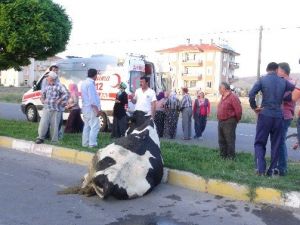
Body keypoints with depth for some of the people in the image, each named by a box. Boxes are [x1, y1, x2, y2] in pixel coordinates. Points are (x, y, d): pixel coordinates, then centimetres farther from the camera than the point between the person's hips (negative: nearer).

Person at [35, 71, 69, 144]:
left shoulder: (59, 86, -7)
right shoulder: (47, 86, 13)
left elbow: (66, 94, -17)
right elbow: (43, 93, 30)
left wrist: (60, 100, -16)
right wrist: (43, 100, 13)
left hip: (56, 109, -5)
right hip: (46, 108, 5)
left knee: (54, 125, 2)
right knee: (43, 123, -3)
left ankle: (54, 140, 13)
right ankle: (41, 138, 10)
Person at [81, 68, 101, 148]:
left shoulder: (84, 82, 15)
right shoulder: (90, 83, -16)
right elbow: (92, 98, -21)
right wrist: (97, 109, -18)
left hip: (85, 108, 10)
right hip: (91, 108, -10)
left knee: (87, 126, 12)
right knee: (95, 126, -7)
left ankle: (85, 143, 15)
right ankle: (92, 143, -7)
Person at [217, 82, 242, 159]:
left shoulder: (233, 97, -14)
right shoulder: (223, 97, 14)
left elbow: (238, 110, -17)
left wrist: (236, 120, -6)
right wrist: (219, 119, 16)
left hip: (229, 122, -9)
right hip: (220, 122, 9)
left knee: (230, 140, -3)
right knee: (221, 140, 14)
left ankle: (231, 157, 5)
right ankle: (223, 156, 24)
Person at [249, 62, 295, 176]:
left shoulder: (262, 80, -1)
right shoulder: (283, 81, 6)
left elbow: (251, 94, -13)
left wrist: (254, 107, -2)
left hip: (265, 115, -2)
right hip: (278, 116, 2)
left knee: (259, 142, 7)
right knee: (276, 144, 12)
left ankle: (260, 169, -8)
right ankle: (271, 170, 14)